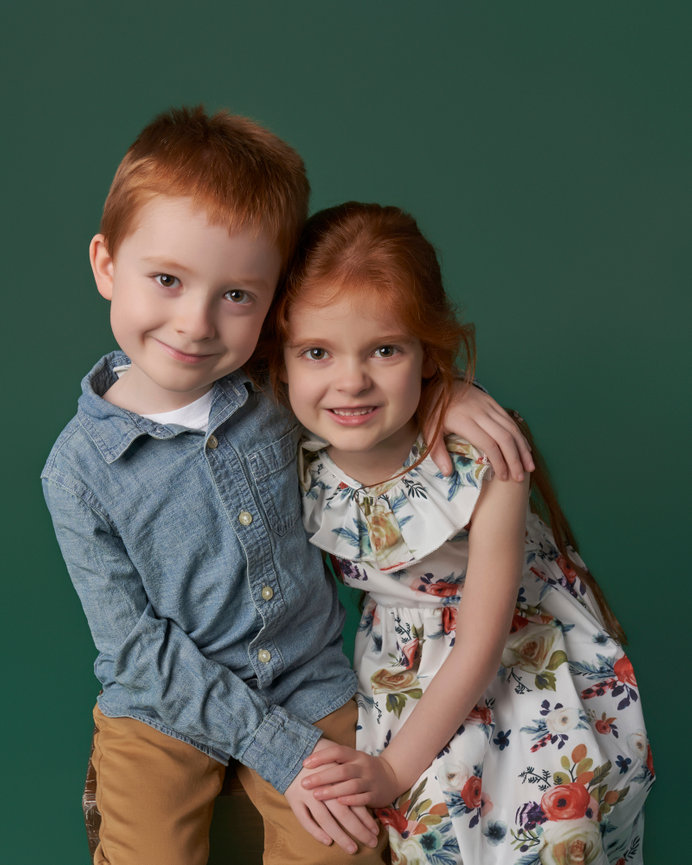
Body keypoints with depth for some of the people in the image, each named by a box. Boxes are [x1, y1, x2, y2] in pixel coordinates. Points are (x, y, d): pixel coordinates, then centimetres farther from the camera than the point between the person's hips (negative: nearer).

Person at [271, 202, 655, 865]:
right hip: (409, 659, 2)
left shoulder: (485, 465, -28)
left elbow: (481, 647, -20)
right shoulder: (294, 466, -18)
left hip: (525, 650, -2)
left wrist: (394, 766, -16)